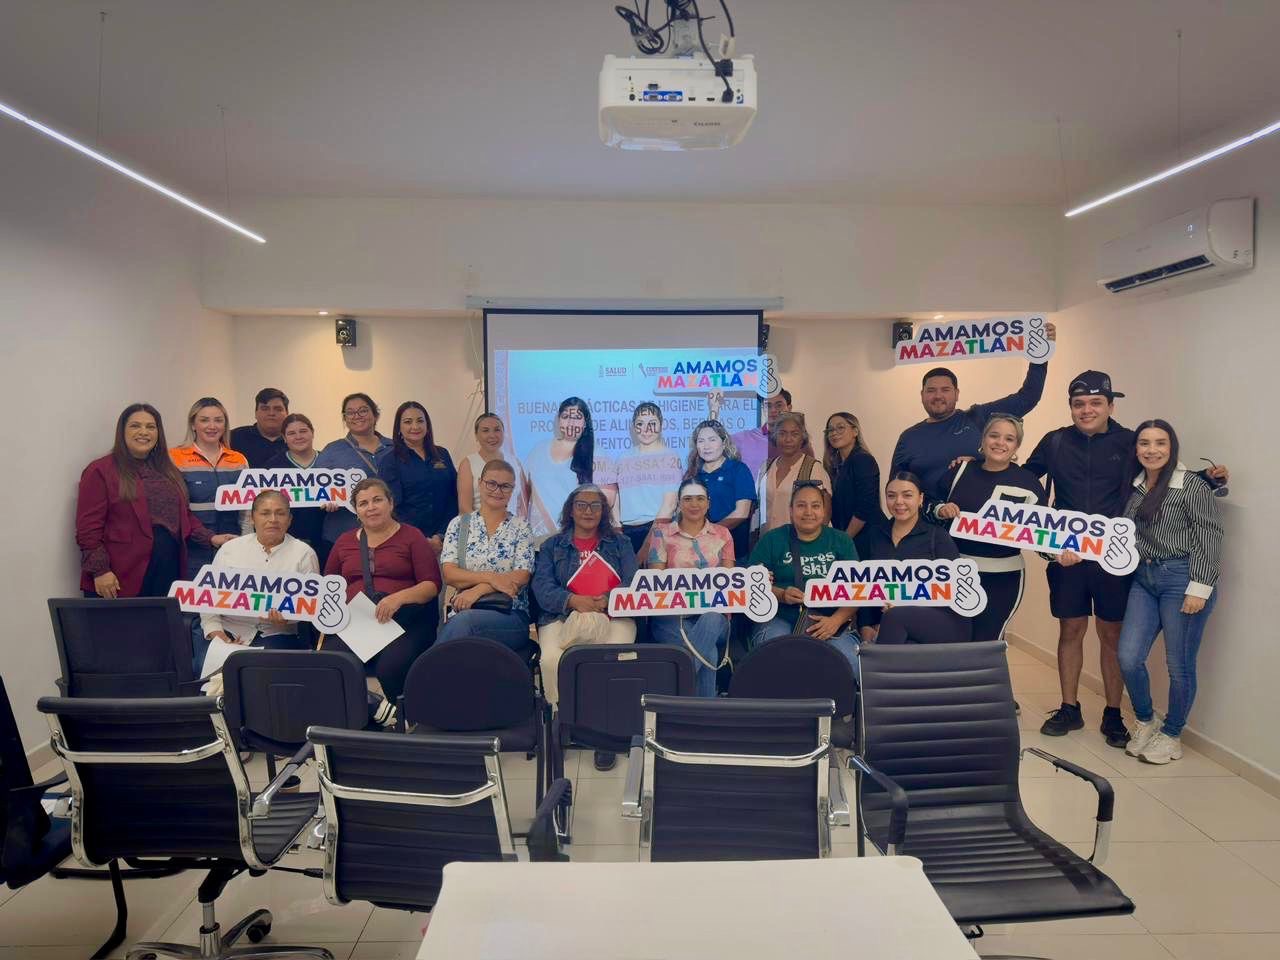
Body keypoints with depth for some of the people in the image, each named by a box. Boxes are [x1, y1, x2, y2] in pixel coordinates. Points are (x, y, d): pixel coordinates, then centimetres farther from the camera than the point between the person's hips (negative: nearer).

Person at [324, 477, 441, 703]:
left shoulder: (411, 536, 9)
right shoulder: (344, 541, 22)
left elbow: (432, 584, 1)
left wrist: (399, 597, -17)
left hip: (404, 619, -3)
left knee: (390, 667, -33)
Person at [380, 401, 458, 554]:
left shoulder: (442, 455, 12)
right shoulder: (390, 461, 2)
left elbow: (453, 500, 8)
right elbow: (393, 507, -5)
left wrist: (442, 536, -5)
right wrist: (424, 541, -12)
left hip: (445, 539, 3)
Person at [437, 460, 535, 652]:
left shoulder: (521, 526, 10)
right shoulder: (459, 524, 14)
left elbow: (522, 576, -2)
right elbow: (449, 573, 2)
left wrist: (478, 590, -15)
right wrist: (490, 577, -13)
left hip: (511, 615, -1)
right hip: (462, 612, 1)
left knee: (462, 622, -35)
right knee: (461, 622, -38)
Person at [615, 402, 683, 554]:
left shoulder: (670, 457, 3)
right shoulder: (623, 459, 14)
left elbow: (670, 504, -5)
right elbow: (615, 503, 11)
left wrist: (652, 534, -12)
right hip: (625, 530, 3)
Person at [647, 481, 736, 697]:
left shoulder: (722, 534, 17)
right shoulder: (662, 533, 11)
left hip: (713, 614, 2)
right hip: (672, 615, -2)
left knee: (711, 620, -38)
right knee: (709, 653, -35)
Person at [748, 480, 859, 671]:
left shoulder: (842, 542, 16)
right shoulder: (772, 540, 12)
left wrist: (836, 620, -11)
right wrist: (780, 595, -14)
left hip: (831, 622, 1)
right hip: (778, 619, -1)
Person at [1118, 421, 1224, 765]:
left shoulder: (1192, 485, -7)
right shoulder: (1134, 486, 9)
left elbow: (1209, 538, -10)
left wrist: (1199, 588, -14)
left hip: (1182, 578, -5)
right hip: (1144, 579, 5)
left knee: (1179, 665, 5)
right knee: (1129, 658, 1)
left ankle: (1171, 735, 24)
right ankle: (1146, 721, 26)